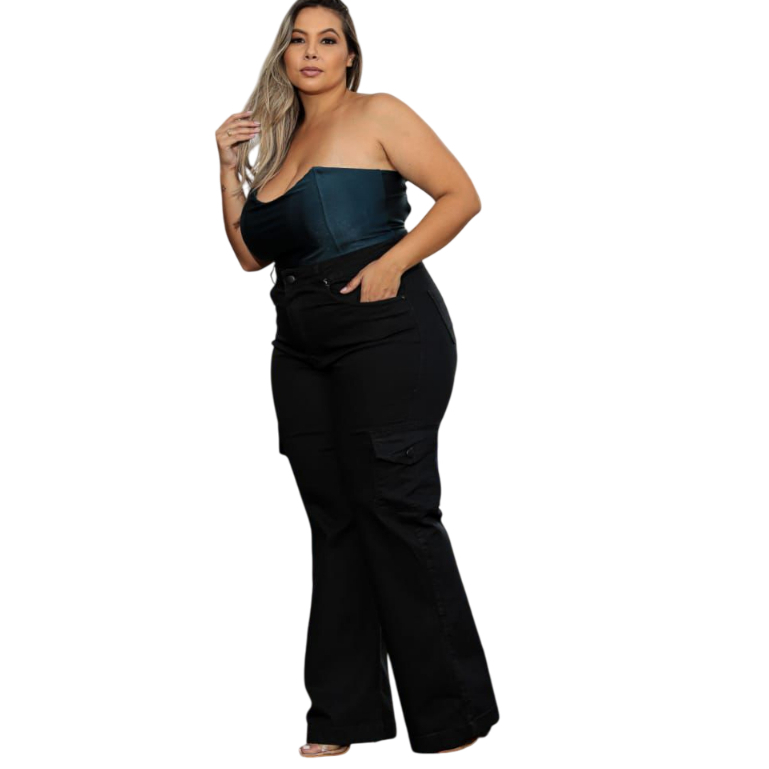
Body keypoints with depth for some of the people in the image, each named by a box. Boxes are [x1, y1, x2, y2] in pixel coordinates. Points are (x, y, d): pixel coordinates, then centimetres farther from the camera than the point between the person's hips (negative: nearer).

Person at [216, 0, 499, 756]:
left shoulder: (377, 115, 1)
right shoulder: (282, 141, 20)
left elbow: (461, 195, -6)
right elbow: (251, 253, 19)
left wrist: (393, 262, -16)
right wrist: (229, 167, 9)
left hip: (385, 332, -7)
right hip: (303, 347, 7)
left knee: (396, 510, -8)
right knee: (333, 521, 7)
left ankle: (451, 714, 3)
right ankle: (344, 715, 13)